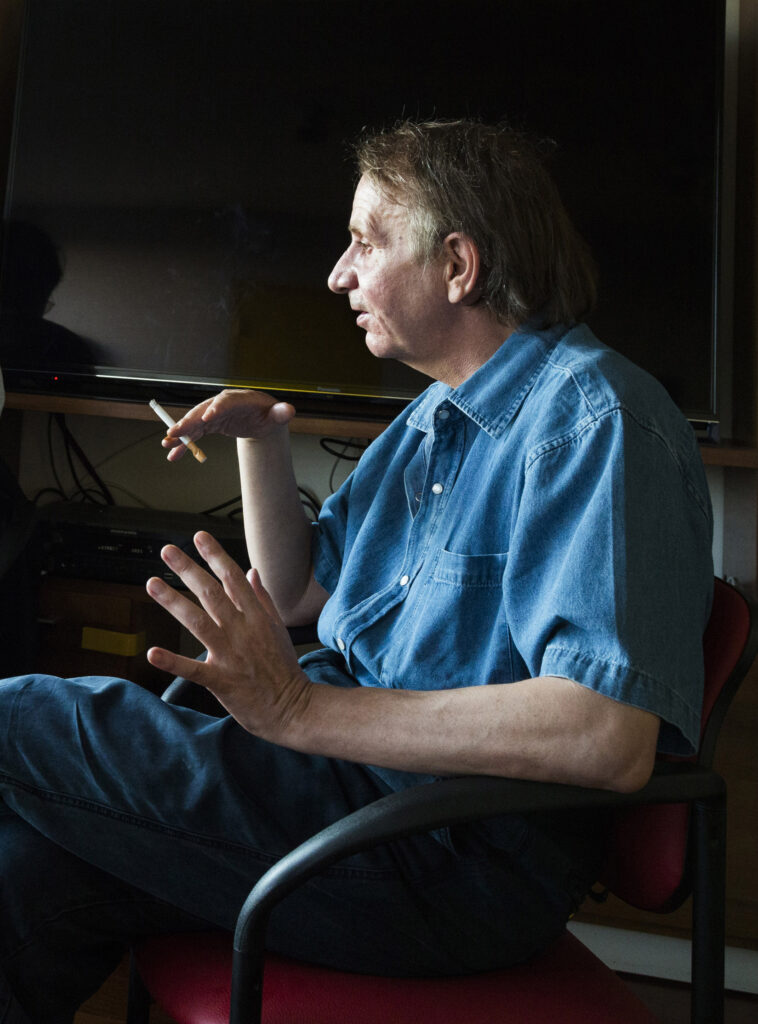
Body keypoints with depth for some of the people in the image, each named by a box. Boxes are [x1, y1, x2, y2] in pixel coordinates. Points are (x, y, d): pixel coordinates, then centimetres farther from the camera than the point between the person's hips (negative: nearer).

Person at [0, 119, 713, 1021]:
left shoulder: (594, 419, -15)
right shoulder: (435, 418, 17)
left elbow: (612, 738, -28)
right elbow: (297, 594, 24)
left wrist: (300, 709, -28)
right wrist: (260, 439, 7)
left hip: (462, 859, -9)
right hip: (352, 770, 9)